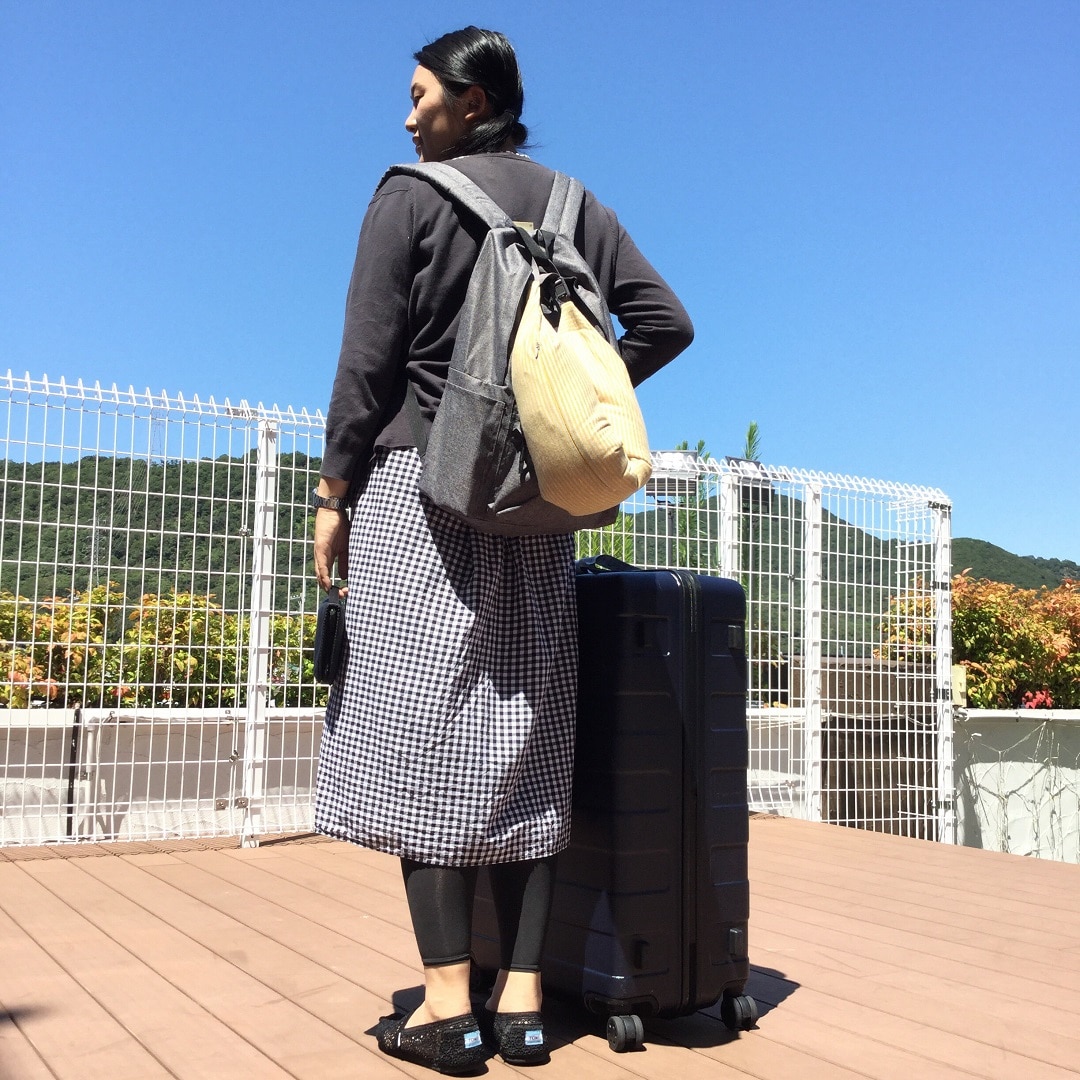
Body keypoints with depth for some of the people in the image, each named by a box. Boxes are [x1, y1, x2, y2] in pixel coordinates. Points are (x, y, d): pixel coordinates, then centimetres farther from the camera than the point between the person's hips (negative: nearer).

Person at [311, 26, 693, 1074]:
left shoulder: (411, 197, 0)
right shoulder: (573, 204, 13)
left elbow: (367, 358, -6)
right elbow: (665, 321, 8)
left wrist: (334, 489, -1)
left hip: (419, 485, -5)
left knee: (421, 730, -2)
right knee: (526, 744, 6)